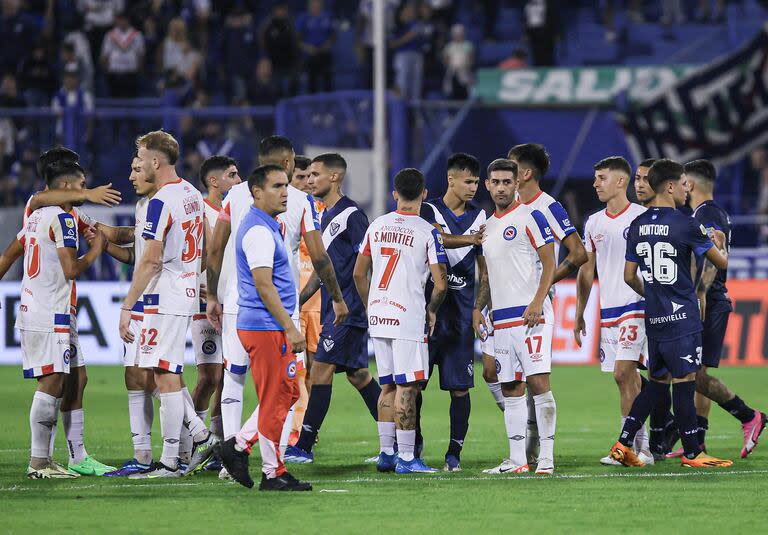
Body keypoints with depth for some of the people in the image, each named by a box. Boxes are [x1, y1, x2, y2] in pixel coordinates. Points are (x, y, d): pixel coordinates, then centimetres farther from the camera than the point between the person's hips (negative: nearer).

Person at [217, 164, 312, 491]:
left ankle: (239, 446, 15)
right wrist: (290, 328, -20)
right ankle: (273, 474, 0)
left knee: (288, 394, 15)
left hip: (273, 329, 10)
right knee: (275, 400, -5)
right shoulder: (259, 231, -16)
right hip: (266, 327, -10)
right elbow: (263, 285, -21)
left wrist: (287, 328, 24)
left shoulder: (266, 227, 17)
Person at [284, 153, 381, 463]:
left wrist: (349, 305, -18)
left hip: (348, 309, -10)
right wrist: (298, 300, 20)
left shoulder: (351, 215, -11)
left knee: (321, 370, -11)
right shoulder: (325, 216, 17)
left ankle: (304, 447, -12)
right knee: (357, 373, 12)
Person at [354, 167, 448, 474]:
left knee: (388, 385, 14)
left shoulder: (376, 226, 7)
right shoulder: (427, 232, -8)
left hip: (377, 315, 5)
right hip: (408, 317, -5)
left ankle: (386, 453, 16)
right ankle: (406, 457, -3)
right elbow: (440, 283, -10)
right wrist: (431, 310, 9)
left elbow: (359, 273, 14)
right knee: (407, 387, -2)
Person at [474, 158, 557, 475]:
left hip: (530, 315, -8)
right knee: (510, 389, 7)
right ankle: (517, 460, 10)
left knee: (538, 382, -13)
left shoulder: (529, 218, -4)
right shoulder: (489, 226, 19)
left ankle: (547, 457, -12)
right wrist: (478, 307, 14)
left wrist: (537, 302, -19)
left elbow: (549, 264, -9)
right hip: (501, 318, 8)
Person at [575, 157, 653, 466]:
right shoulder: (593, 223, 14)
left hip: (636, 307, -6)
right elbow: (587, 270, 20)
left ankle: (629, 445, -14)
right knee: (629, 379, 7)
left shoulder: (643, 217, -4)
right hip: (607, 310, 6)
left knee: (623, 373, -16)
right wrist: (579, 315, 17)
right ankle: (641, 446, 11)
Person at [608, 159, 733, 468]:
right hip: (682, 316, -7)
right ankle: (692, 454, 4)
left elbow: (629, 277, 12)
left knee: (657, 382, 14)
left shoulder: (637, 226, 8)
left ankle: (623, 444, 9)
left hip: (653, 317, 7)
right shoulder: (684, 224, -11)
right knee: (684, 382, -1)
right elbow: (721, 263, -3)